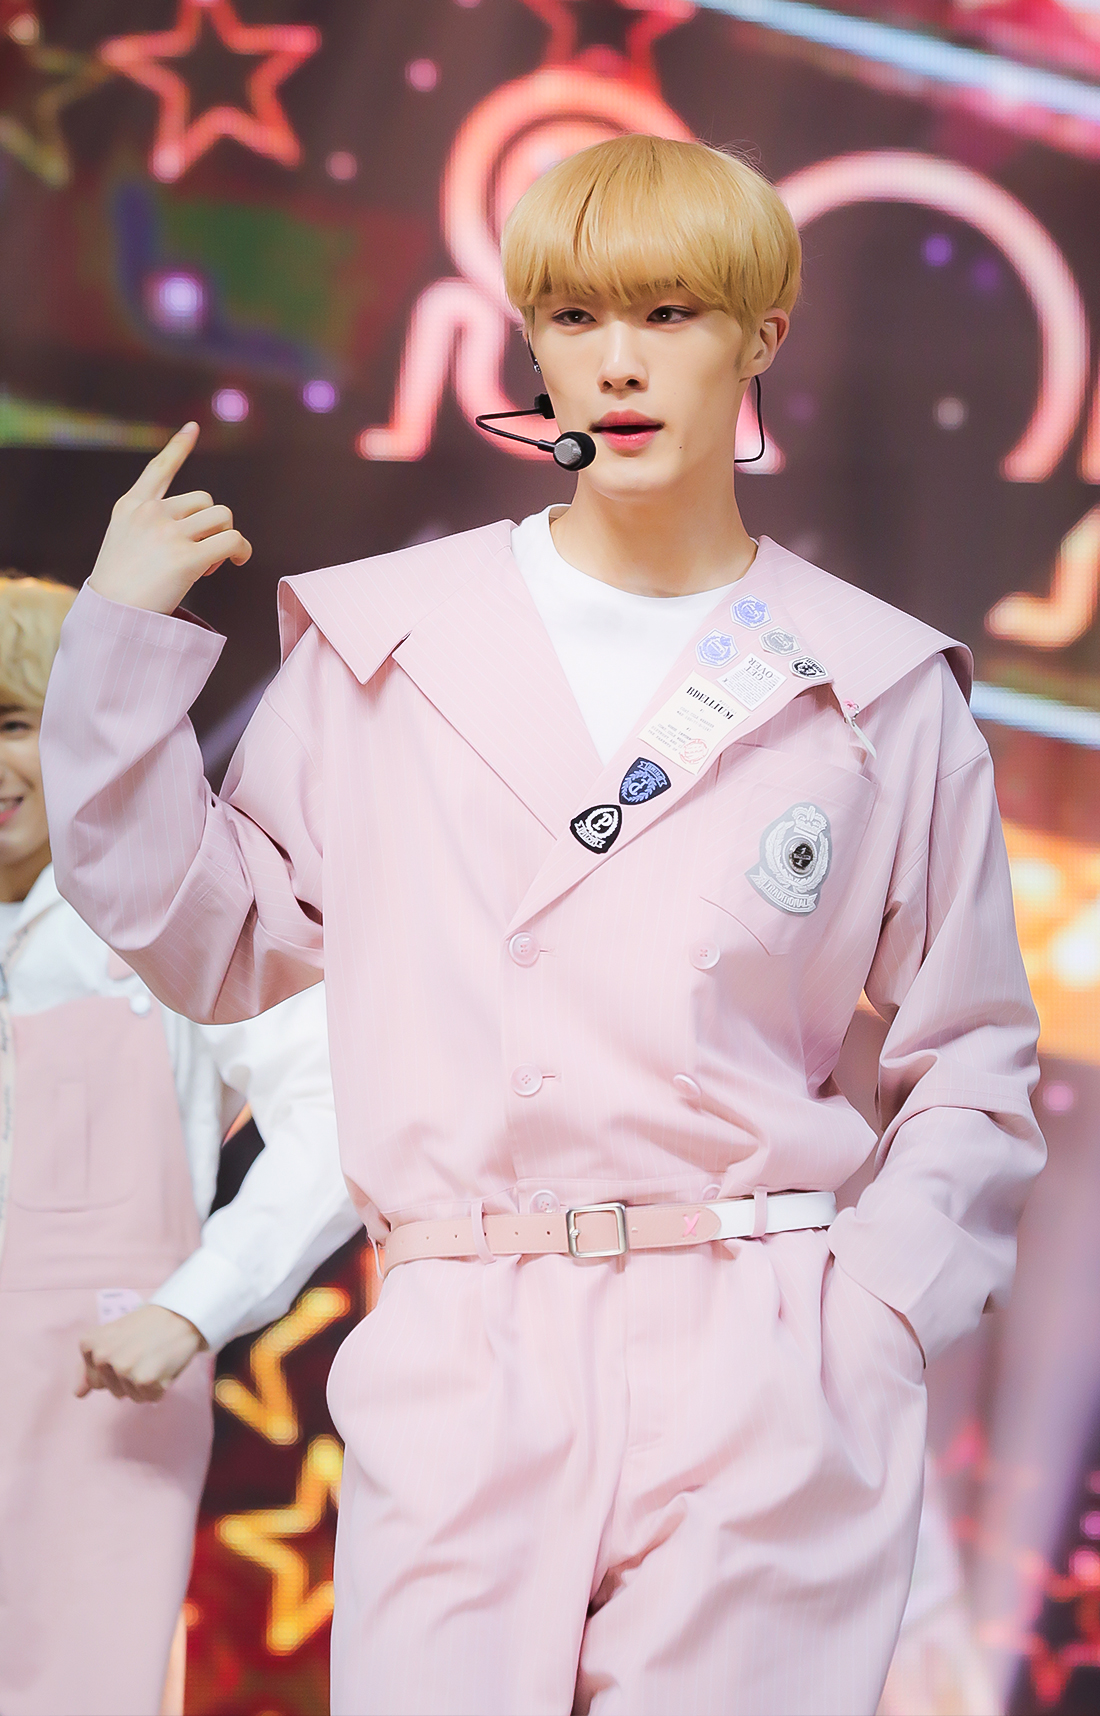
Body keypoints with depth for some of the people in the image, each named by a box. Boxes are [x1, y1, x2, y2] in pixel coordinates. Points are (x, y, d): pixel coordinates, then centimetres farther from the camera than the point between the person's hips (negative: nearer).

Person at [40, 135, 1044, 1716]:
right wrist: (125, 643, 6)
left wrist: (875, 1320, -3)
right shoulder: (388, 642, 9)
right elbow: (212, 939, 13)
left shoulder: (880, 691, 7)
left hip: (764, 1403, 0)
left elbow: (975, 1074, 11)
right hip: (457, 1389, 0)